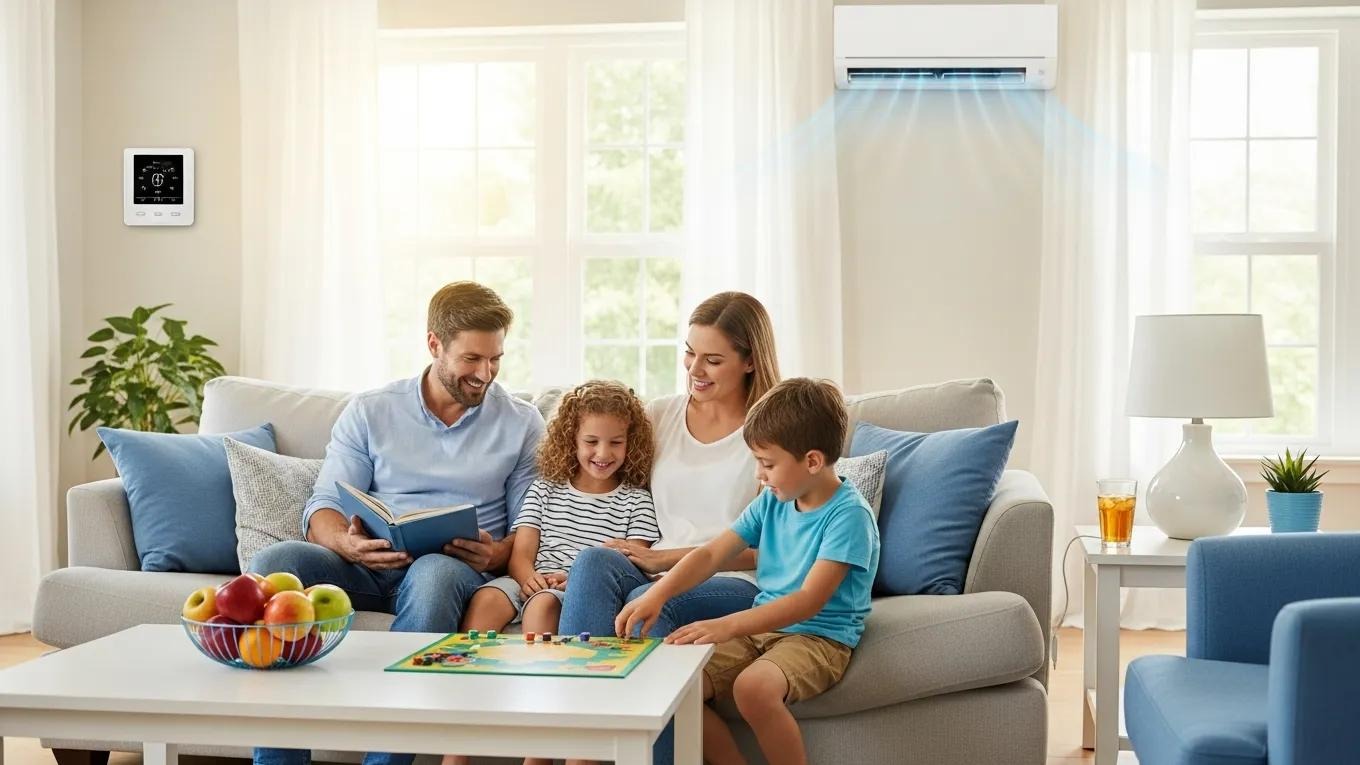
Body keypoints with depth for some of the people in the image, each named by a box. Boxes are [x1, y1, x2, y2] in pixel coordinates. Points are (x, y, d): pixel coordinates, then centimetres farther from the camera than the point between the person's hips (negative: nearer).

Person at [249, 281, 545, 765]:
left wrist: (498, 554, -15)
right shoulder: (368, 412, 11)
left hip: (453, 567, -2)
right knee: (273, 563, -27)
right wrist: (347, 543, -19)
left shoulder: (522, 424, 10)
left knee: (432, 576, -39)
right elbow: (321, 511, 5)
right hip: (367, 565, 2)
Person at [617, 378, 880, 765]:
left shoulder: (849, 514, -16)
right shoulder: (772, 502, 7)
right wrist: (656, 594, -11)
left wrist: (729, 625, -33)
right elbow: (712, 554, 6)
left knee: (754, 686, -36)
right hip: (762, 628, 7)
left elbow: (809, 601, -24)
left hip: (819, 636, -7)